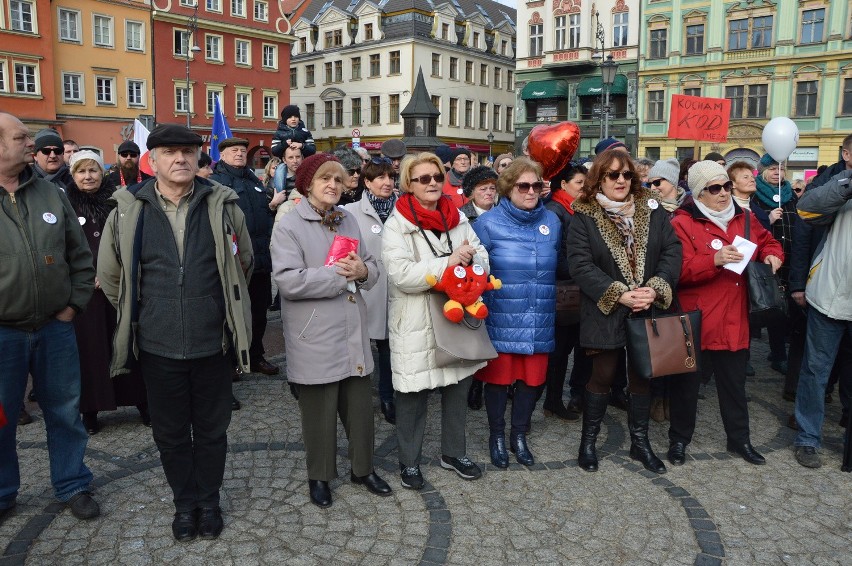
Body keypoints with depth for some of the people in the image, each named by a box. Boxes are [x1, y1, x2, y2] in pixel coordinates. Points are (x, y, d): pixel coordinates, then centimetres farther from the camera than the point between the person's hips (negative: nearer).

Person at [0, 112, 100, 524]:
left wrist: (75, 304, 2)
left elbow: (80, 256, 9)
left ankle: (72, 485, 30)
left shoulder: (50, 194, 3)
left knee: (65, 412, 13)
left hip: (55, 327, 3)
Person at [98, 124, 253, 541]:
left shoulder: (223, 205, -3)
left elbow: (244, 263, 12)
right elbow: (109, 274, 10)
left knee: (212, 429, 15)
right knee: (170, 433, 15)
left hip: (213, 344, 0)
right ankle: (185, 502, 36)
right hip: (158, 347, 1)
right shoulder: (128, 209, -2)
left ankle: (209, 500, 35)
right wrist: (136, 315, 13)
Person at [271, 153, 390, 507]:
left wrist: (362, 272, -13)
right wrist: (339, 274, -17)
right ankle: (319, 475, 27)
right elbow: (288, 280, -20)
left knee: (360, 404, 13)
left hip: (353, 332, 5)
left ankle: (363, 468, 31)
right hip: (316, 337, -5)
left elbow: (372, 268, 12)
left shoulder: (349, 222, 12)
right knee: (320, 410, 7)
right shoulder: (289, 226, -7)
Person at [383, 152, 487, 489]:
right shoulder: (397, 225, -10)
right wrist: (449, 262, -23)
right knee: (414, 396, 6)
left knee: (458, 388, 16)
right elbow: (401, 274, -22)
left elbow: (480, 255, 6)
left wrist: (472, 266, -17)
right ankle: (409, 461, 26)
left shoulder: (458, 218, 8)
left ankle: (454, 453, 36)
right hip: (416, 325, -5)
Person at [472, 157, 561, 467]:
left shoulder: (552, 221, 7)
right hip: (501, 320, -4)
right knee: (499, 375, 6)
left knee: (532, 377, 11)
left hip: (539, 321, 4)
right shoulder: (488, 222, -6)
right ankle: (497, 436, 26)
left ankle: (519, 435, 30)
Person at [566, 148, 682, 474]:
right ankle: (588, 441, 23)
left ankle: (639, 442, 28)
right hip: (606, 312, -3)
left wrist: (655, 289, -15)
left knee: (643, 375, 12)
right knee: (603, 375, 5)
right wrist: (619, 294, -19)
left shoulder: (651, 209, 6)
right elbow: (580, 264, -12)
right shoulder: (584, 216, -4)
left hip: (648, 310, 3)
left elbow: (672, 251, 0)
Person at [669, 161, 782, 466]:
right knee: (687, 382, 8)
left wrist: (772, 256, 3)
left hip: (734, 321, 5)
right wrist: (714, 261, -29)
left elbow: (768, 242, 24)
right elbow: (678, 271, -18)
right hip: (695, 321, -5)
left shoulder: (744, 218, 9)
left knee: (734, 382, 18)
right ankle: (679, 438, 24)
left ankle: (739, 438, 34)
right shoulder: (682, 223, -11)